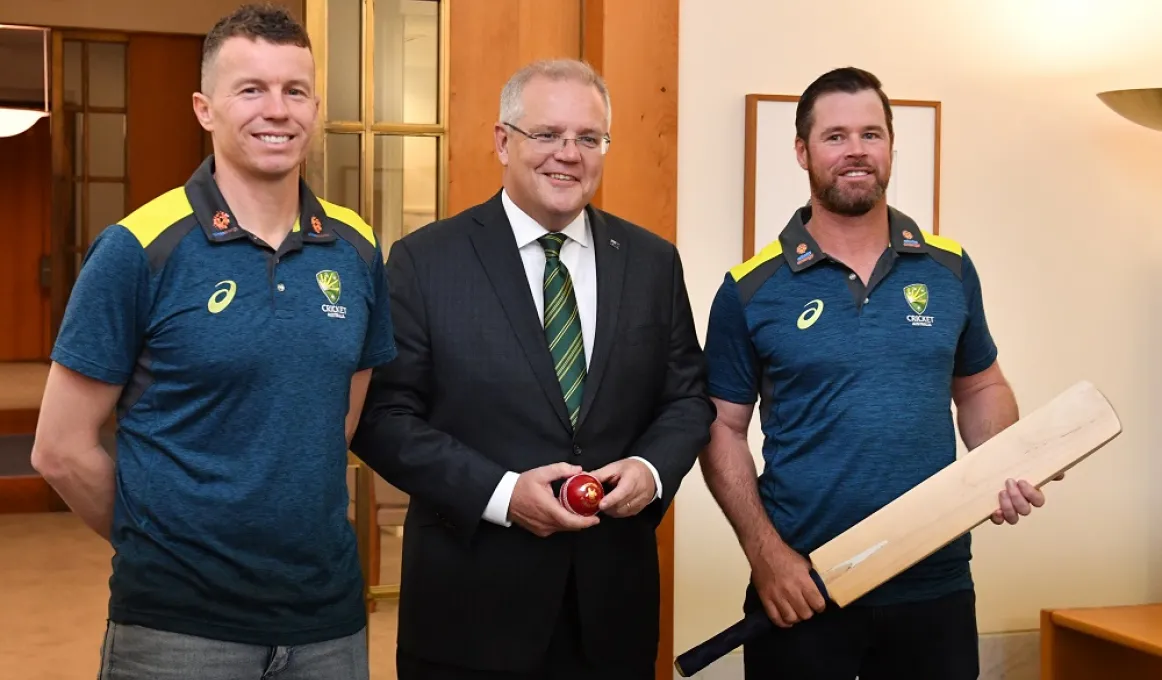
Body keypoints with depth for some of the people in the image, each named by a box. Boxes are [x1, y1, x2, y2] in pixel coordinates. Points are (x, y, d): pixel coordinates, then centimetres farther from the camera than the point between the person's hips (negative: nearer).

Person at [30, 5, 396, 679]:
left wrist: (296, 538, 9)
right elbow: (61, 450, -5)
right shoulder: (136, 251, -10)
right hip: (178, 623, -4)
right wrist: (159, 546, 2)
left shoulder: (357, 251, 2)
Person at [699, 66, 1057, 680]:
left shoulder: (950, 270, 4)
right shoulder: (750, 290, -3)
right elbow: (723, 428, -1)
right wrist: (765, 552, -12)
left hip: (937, 585, 2)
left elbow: (981, 387, 15)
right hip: (802, 590, -2)